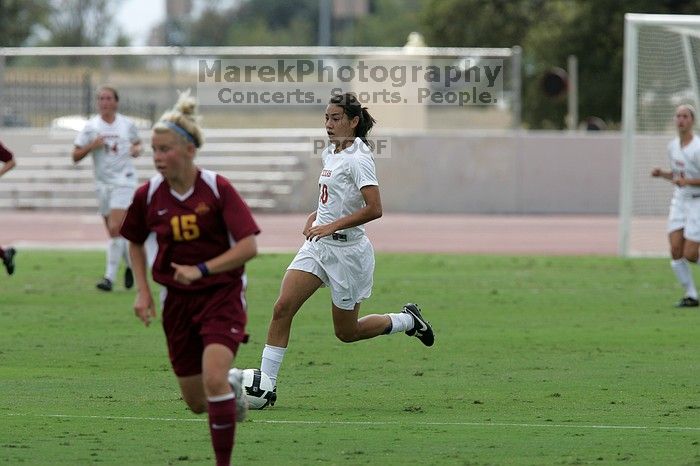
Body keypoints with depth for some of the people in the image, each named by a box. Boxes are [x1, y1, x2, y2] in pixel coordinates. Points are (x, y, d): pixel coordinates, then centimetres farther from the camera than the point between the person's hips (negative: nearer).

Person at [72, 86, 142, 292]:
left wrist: (137, 149, -4)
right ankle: (131, 265, 35)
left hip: (124, 182, -3)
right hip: (102, 184, 3)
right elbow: (75, 156, 0)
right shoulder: (91, 126, 0)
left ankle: (110, 277, -14)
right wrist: (91, 146, -17)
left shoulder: (127, 124, 0)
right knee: (113, 231, 10)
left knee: (115, 228, -16)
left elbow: (137, 143, 19)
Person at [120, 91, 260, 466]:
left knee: (213, 378, -26)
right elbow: (135, 242, 14)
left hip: (222, 295, -4)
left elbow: (248, 246, -18)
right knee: (197, 403, 8)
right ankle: (234, 382, 45)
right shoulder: (148, 195, -5)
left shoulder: (217, 189, -15)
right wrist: (142, 291, 3)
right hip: (177, 301, 4)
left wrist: (201, 270, -25)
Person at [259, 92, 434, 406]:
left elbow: (374, 209, -26)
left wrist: (332, 225, -28)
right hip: (318, 246, 8)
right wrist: (316, 215, 10)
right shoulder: (330, 153, 10)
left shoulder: (358, 159, -17)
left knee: (346, 332, 6)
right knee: (282, 308, -10)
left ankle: (407, 320, 30)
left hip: (347, 249, -7)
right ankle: (266, 384, -9)